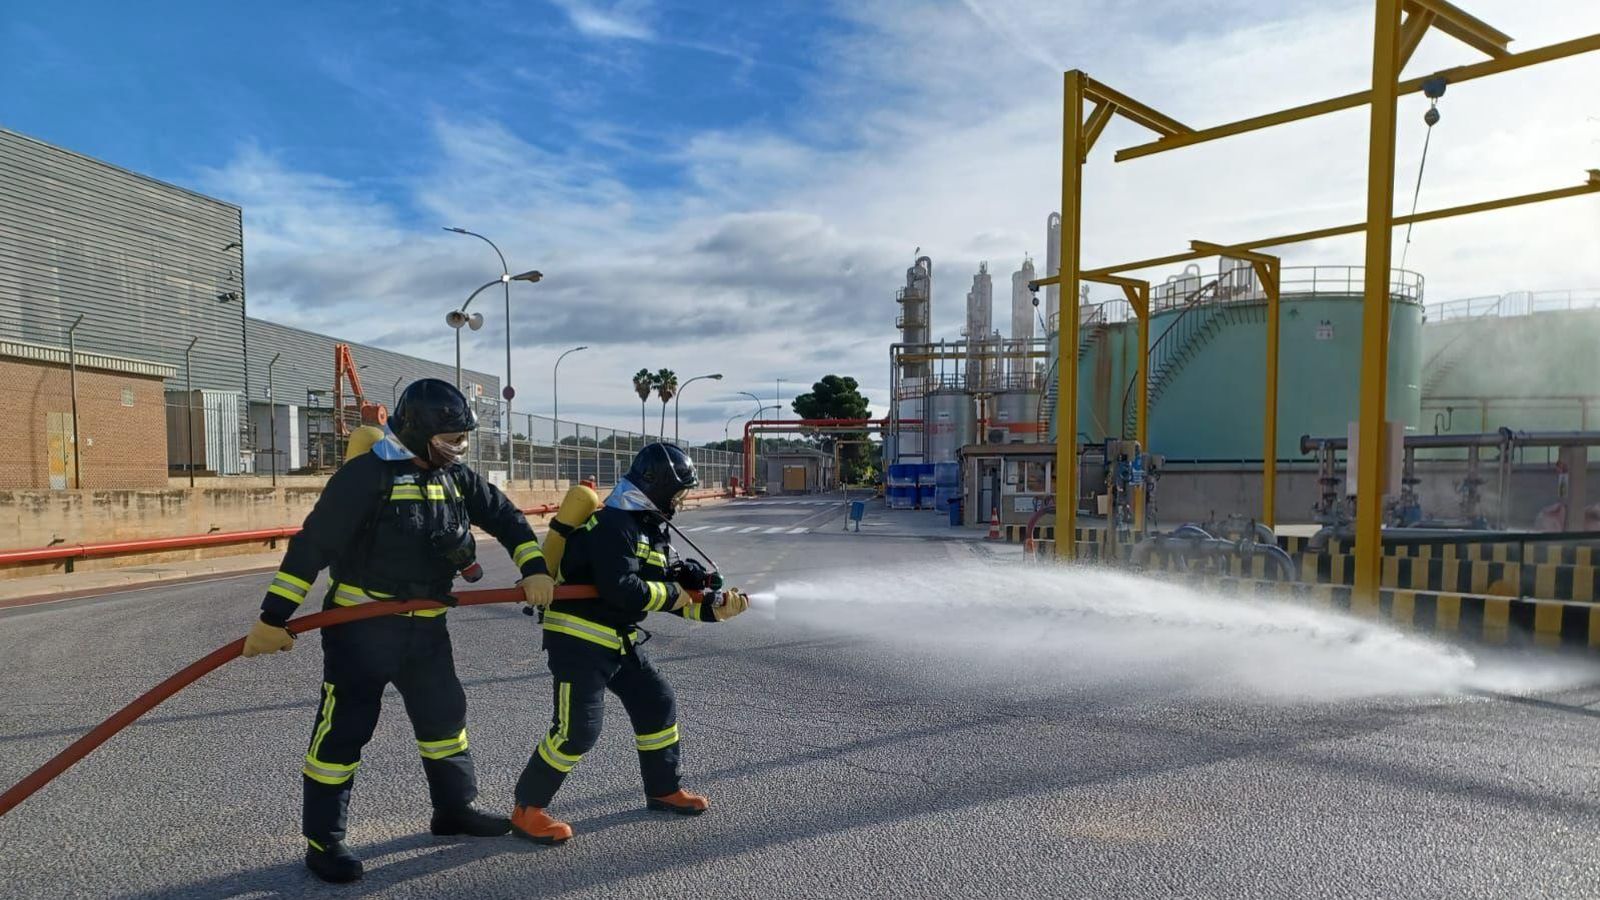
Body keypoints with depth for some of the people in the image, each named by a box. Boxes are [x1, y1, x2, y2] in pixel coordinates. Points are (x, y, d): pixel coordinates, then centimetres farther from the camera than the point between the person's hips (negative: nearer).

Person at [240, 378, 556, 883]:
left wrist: (533, 568, -3)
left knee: (444, 713, 16)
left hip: (423, 626, 7)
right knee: (344, 729, 1)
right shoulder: (367, 475, -18)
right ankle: (322, 840, 17)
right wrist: (274, 617, -20)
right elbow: (312, 545, -19)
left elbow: (504, 517, 10)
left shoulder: (454, 477, 3)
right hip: (360, 626, -7)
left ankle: (454, 808, 34)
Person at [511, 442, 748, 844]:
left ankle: (664, 789, 27)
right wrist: (672, 594, -16)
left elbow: (674, 590, 10)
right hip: (577, 638, -10)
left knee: (658, 703, 12)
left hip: (618, 640, 10)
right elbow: (620, 588, -30)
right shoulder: (614, 523, -20)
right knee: (578, 728, -9)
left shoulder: (650, 526, 10)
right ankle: (527, 809, 9)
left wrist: (713, 607, -6)